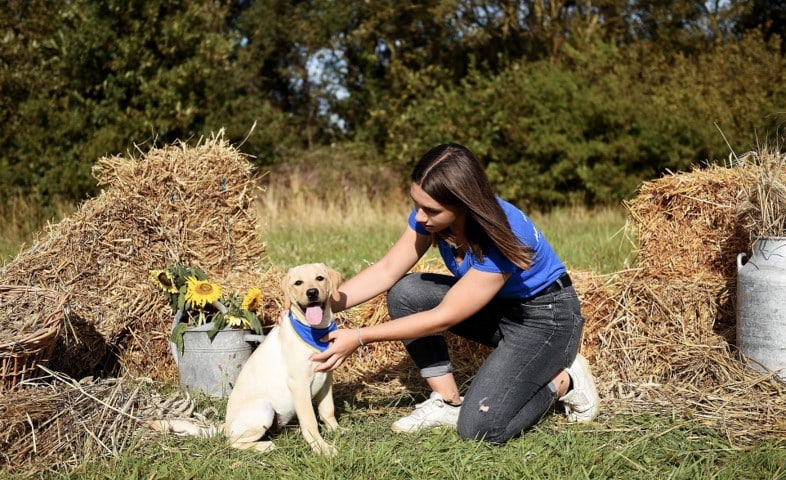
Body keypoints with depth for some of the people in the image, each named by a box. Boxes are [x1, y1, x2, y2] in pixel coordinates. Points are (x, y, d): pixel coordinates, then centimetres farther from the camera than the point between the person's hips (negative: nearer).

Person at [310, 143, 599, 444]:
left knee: (480, 428, -21)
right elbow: (386, 271, -8)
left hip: (546, 317, -7)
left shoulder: (502, 237, -34)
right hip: (496, 306, 7)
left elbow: (443, 318, -29)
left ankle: (563, 380, 4)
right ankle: (449, 402, -5)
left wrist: (359, 338, -28)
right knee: (405, 292, -14)